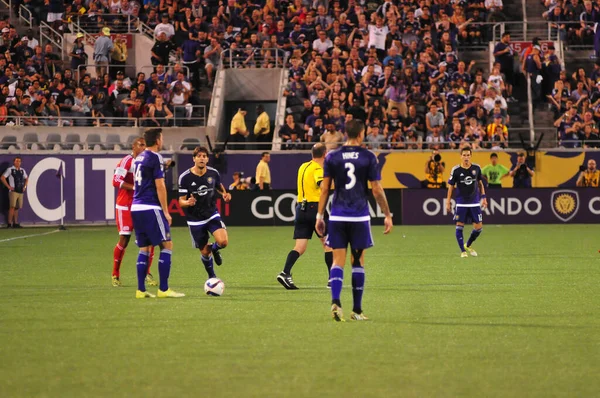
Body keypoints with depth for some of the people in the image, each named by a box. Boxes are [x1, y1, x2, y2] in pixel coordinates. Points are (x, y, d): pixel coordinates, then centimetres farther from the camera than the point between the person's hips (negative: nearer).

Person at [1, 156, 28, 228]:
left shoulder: (22, 170, 14)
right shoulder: (10, 170, -2)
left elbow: (26, 178, 30)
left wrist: (25, 186, 15)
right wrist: (8, 186, -9)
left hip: (20, 191, 5)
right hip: (13, 191, -5)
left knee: (17, 207, 7)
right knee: (12, 207, -13)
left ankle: (15, 223, 12)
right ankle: (9, 223, -12)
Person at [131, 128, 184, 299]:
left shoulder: (139, 158, 16)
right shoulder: (155, 158, -9)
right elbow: (160, 186, -13)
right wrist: (166, 212, -10)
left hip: (136, 208, 8)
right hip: (150, 208, -8)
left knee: (144, 248, 11)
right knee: (167, 245, -3)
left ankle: (141, 290, 6)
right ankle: (163, 289, -7)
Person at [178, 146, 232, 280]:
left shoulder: (213, 173, -5)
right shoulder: (185, 177, -13)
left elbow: (219, 187, 17)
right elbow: (181, 201, -9)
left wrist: (225, 195, -6)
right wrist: (187, 203, -33)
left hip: (212, 215, 1)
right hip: (195, 220, -1)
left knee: (223, 241, -22)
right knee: (205, 252, 5)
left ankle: (214, 249, 16)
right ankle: (212, 276, 33)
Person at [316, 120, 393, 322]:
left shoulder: (332, 158, 3)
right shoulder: (368, 157, -2)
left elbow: (324, 189, 3)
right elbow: (377, 190, -2)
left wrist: (319, 216, 10)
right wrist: (387, 215, 6)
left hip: (337, 216, 1)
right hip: (359, 216, -1)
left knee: (338, 261, 2)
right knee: (358, 262, 8)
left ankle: (335, 301, -20)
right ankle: (357, 310, 10)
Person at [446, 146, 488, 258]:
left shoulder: (476, 168, 2)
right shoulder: (456, 170, -6)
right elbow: (451, 186, 0)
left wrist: (483, 197, 10)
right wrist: (448, 202, -3)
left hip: (474, 203, 2)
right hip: (461, 203, -2)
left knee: (478, 227, 0)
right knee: (459, 227, -5)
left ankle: (468, 245, 24)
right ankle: (463, 251, 6)